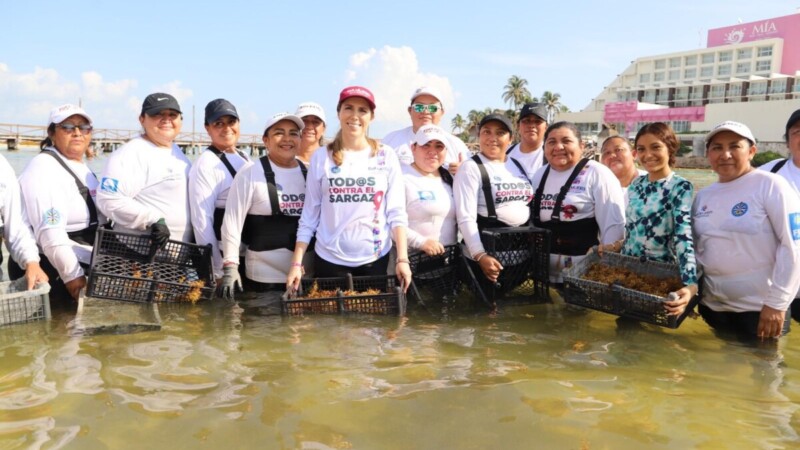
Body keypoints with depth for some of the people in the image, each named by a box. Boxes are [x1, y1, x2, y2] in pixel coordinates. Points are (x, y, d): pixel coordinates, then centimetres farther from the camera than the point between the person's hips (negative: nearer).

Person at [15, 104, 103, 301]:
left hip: (89, 262, 10)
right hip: (56, 268, -10)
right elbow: (50, 233, -26)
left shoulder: (83, 168, 15)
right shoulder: (43, 170, -15)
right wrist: (73, 275, -30)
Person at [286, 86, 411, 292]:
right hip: (329, 259, 0)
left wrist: (402, 258, -11)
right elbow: (309, 215, 1)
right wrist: (296, 263, -3)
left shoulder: (386, 156, -1)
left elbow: (396, 212, -3)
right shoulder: (321, 158, -1)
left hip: (375, 259, 0)